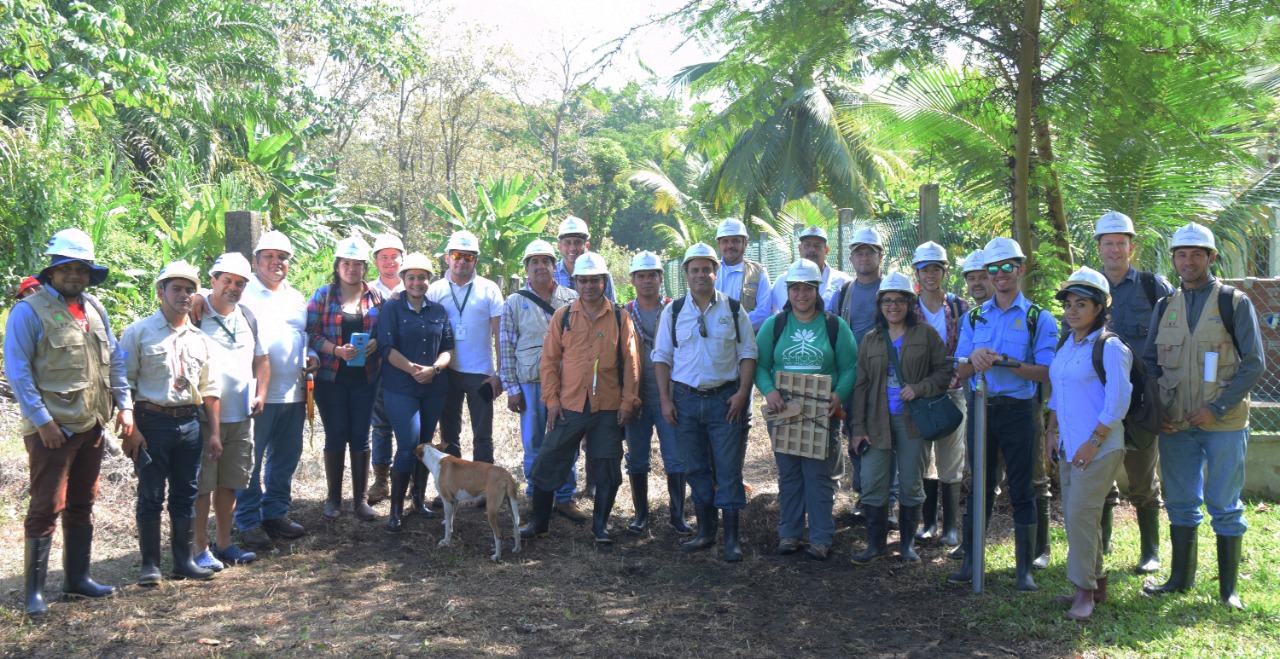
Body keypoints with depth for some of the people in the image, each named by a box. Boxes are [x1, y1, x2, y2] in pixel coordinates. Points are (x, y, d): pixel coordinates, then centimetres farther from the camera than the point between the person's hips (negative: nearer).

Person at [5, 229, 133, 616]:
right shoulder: (29, 311, -9)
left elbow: (115, 359, 15)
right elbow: (16, 370, -12)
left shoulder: (95, 309, 11)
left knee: (82, 506, 14)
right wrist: (41, 420, -17)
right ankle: (34, 591, 8)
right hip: (51, 428, -6)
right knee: (46, 507, -2)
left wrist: (125, 405, 5)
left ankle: (77, 579, 26)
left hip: (91, 425, 7)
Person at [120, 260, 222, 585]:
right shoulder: (139, 332, -2)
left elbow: (210, 388, 15)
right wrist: (130, 429, -12)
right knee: (151, 496, 1)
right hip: (152, 422, -4)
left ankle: (183, 560, 19)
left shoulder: (200, 338, 12)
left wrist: (214, 433, 11)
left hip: (189, 423, 5)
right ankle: (150, 564, 11)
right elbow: (124, 384, -6)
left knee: (186, 494, 9)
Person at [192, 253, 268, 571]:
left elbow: (261, 359, 22)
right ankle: (201, 548, 8)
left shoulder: (248, 318, 13)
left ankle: (223, 543, 24)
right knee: (202, 485, 0)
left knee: (229, 483, 13)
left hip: (242, 416, 6)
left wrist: (260, 394, 9)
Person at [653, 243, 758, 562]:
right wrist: (665, 400, -1)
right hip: (686, 398, 2)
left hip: (725, 398, -2)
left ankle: (732, 537, 6)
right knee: (696, 469, 9)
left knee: (728, 469, -1)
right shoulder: (673, 312, 5)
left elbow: (748, 354, 3)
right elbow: (661, 356, 6)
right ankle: (705, 532, 20)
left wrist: (742, 393, -8)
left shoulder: (733, 309, 3)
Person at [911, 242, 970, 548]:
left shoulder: (959, 307, 2)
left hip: (952, 393, -1)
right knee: (922, 460, 7)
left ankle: (950, 526, 13)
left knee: (950, 462, 3)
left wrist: (956, 374, -10)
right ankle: (928, 521, 19)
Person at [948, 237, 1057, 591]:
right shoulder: (974, 318, 11)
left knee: (1021, 490, 2)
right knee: (979, 486, 9)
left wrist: (1007, 363, -22)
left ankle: (1024, 568, 11)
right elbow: (960, 373, 8)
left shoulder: (1039, 319, 0)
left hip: (1018, 411, -3)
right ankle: (970, 562, 17)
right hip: (981, 409, 3)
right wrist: (974, 359, -15)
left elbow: (1047, 373, -9)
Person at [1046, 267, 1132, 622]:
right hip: (1068, 446, 8)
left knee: (1080, 514, -10)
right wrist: (1051, 431, 13)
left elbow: (1118, 401, -15)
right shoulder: (1065, 345, 12)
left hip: (1099, 446, -8)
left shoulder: (1110, 347, -12)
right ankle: (1096, 582, 23)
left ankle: (1085, 591, 1)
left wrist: (1094, 441, -17)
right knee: (1074, 515, 10)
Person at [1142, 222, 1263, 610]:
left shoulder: (1234, 303, -2)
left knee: (1225, 506, 2)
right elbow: (1150, 362, 15)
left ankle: (1228, 588, 13)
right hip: (1175, 424, 4)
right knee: (1181, 503, 12)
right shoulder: (1165, 307, 10)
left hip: (1223, 424, -4)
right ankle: (1181, 578, 24)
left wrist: (1217, 408, -14)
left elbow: (1254, 363, -6)